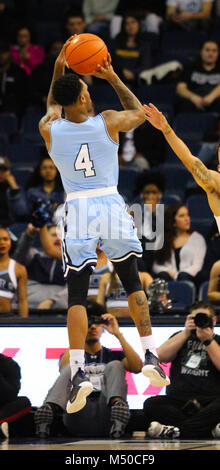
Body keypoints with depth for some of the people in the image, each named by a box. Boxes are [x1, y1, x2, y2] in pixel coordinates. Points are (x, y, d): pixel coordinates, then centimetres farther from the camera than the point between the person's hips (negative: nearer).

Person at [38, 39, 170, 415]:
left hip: (77, 212, 0)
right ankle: (150, 356, 8)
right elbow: (139, 112, 19)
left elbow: (52, 109, 25)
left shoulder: (49, 129, -1)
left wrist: (58, 71, 23)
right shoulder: (109, 122, -4)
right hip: (112, 205, 0)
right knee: (132, 283, 13)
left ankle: (78, 372, -14)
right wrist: (112, 78, 20)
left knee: (77, 295, -2)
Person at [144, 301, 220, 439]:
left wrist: (208, 341, -8)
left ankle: (176, 431, -48)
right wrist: (186, 333, 2)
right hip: (177, 400, 3)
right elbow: (161, 356, 7)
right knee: (151, 404, -29)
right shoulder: (181, 337, 25)